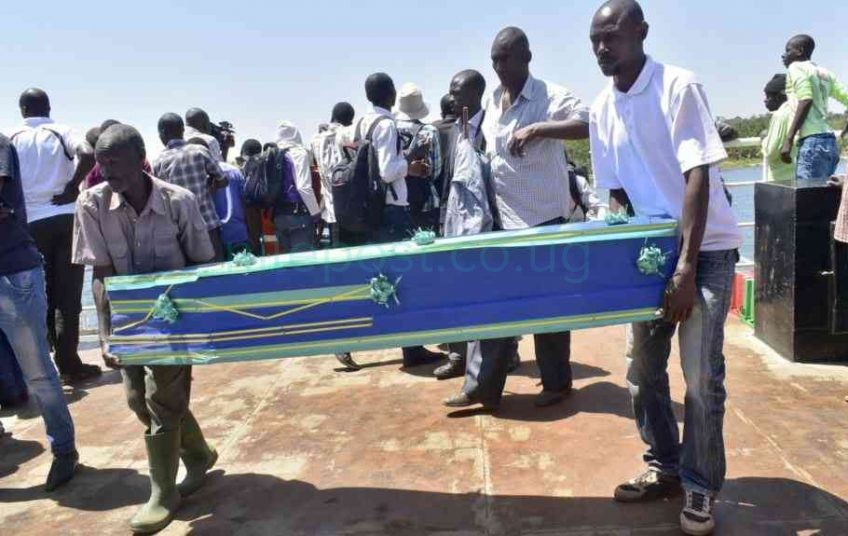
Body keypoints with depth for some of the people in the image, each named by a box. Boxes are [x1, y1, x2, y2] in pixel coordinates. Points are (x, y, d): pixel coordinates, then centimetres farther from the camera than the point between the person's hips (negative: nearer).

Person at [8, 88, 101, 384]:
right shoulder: (62, 132, 1)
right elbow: (88, 155, -19)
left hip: (32, 223, 2)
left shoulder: (12, 139, 6)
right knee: (68, 294, 2)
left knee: (44, 295, 11)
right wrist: (72, 188, -8)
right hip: (65, 217, -2)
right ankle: (69, 364, 3)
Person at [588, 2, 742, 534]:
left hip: (705, 249, -5)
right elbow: (616, 191, 8)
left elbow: (698, 177, -20)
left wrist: (686, 267, -24)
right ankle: (665, 467, 27)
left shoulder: (679, 87, -14)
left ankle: (701, 489, 12)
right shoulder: (603, 108, 3)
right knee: (642, 371, 8)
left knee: (702, 377, -6)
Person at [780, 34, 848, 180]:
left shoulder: (796, 67, 0)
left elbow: (806, 102, -13)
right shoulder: (825, 73, 22)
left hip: (813, 141, -8)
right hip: (830, 141, 9)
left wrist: (789, 139, -17)